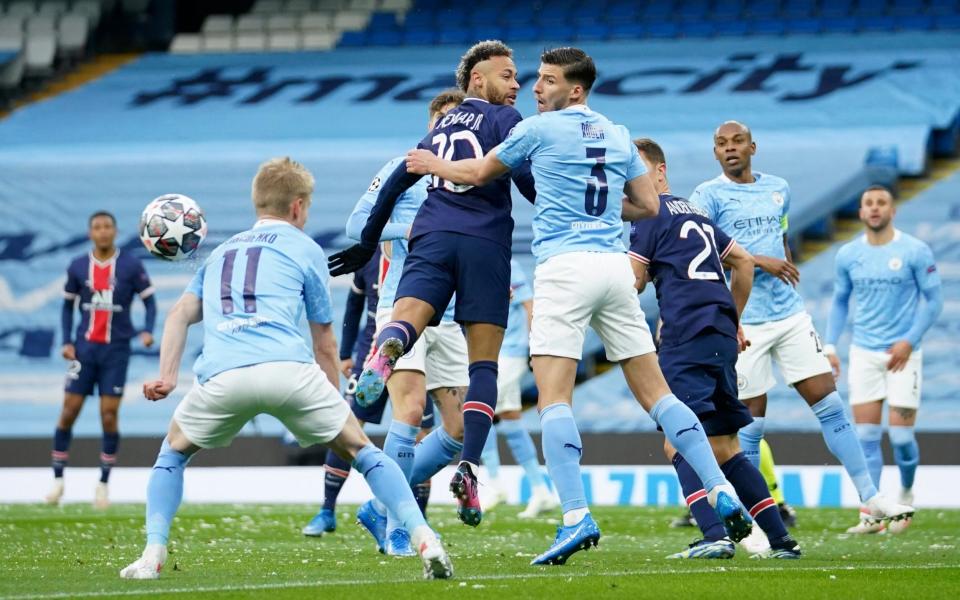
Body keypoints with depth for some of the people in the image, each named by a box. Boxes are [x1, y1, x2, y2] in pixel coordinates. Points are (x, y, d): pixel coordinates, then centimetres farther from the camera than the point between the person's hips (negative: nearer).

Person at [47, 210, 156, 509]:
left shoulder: (131, 266, -3)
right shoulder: (78, 267, 3)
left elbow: (149, 301, 0)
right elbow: (68, 305, 13)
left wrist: (148, 331, -17)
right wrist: (66, 341, 1)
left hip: (116, 350, -2)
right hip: (84, 347, 2)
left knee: (109, 414, -4)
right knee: (69, 410, -2)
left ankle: (103, 484, 6)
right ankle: (58, 479, 9)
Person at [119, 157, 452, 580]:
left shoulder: (221, 252, 33)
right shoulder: (304, 248, 21)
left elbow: (180, 314, 19)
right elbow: (325, 344, 20)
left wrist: (166, 377, 12)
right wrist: (334, 407, 28)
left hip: (222, 376, 2)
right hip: (289, 369, -2)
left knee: (173, 453, 27)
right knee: (361, 450, 13)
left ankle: (153, 554, 9)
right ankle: (424, 540, -2)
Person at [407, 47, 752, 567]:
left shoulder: (539, 129, 2)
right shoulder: (618, 136, 16)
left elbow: (480, 173, 17)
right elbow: (648, 206, 21)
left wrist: (434, 166, 34)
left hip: (565, 267, -6)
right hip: (615, 267, 6)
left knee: (553, 399, -9)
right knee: (655, 392, 8)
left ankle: (576, 518, -22)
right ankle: (722, 494, 0)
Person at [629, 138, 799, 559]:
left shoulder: (651, 213, -1)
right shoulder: (694, 214, 24)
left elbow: (633, 283, -4)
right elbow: (743, 262, 30)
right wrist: (733, 321, 35)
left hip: (688, 337, -9)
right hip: (721, 335, 9)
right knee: (722, 447, 13)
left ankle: (715, 536, -30)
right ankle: (781, 540, 10)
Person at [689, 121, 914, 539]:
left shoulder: (778, 189, 14)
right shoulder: (708, 196, -4)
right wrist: (759, 261, -19)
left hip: (790, 315, 5)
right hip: (744, 324, -5)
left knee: (830, 406, 2)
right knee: (752, 423, -2)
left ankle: (869, 497, 6)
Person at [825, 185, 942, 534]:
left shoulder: (915, 252, -5)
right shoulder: (847, 255, 5)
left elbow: (933, 300, -2)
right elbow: (839, 301, 15)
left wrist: (910, 340, -12)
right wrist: (830, 346, 5)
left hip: (902, 353, -3)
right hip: (863, 353, 3)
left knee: (901, 436, -5)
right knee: (866, 436, -3)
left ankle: (906, 493, 24)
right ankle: (870, 515, -2)